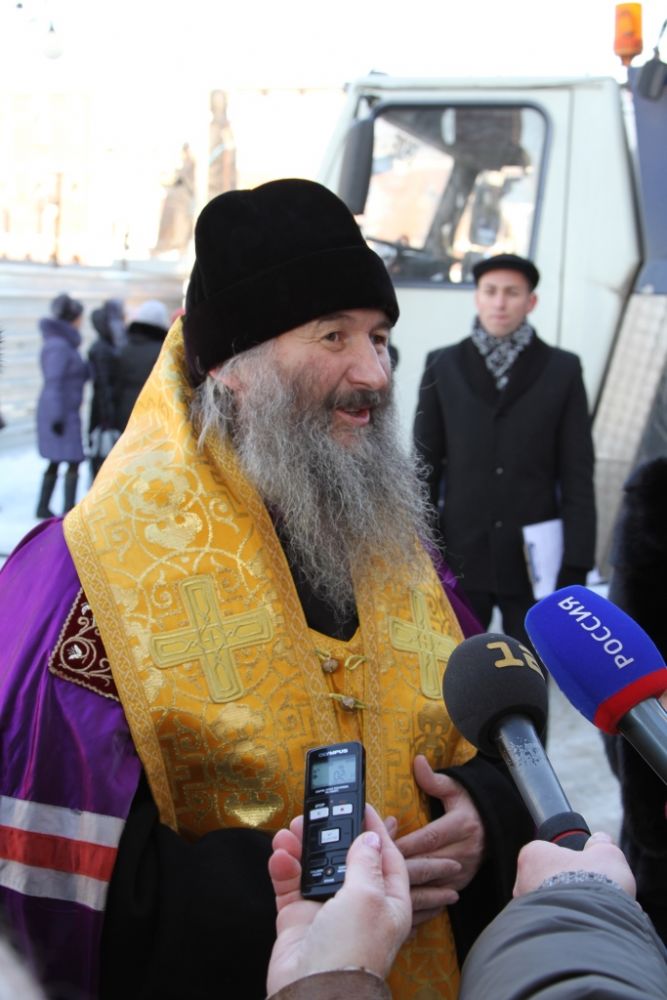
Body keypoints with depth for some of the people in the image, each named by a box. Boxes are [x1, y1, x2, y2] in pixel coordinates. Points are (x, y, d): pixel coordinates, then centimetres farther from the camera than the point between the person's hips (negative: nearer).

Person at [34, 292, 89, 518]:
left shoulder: (62, 343, 13)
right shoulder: (59, 346, -16)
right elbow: (54, 383, -20)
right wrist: (58, 418, -21)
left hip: (63, 412, 10)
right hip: (62, 412, -10)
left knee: (55, 462, 15)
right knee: (73, 461, -7)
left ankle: (43, 507, 21)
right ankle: (69, 510, -4)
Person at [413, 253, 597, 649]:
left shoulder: (562, 370, 2)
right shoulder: (443, 368, 4)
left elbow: (578, 474, 0)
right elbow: (425, 466, 5)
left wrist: (576, 564, -5)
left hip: (534, 560, 0)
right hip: (461, 560, 1)